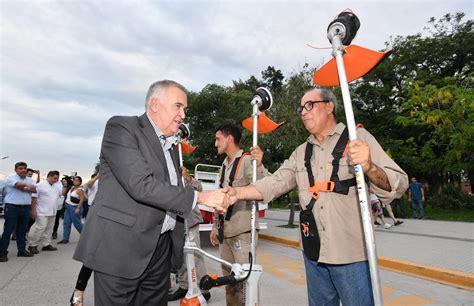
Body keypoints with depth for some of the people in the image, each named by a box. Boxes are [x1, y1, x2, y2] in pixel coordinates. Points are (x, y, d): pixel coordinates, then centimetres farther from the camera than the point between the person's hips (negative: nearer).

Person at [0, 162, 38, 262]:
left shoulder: (30, 180, 12)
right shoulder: (11, 178, -2)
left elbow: (34, 189, -5)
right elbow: (19, 184, -23)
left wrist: (22, 188, -12)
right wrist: (28, 186, -14)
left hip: (26, 208, 4)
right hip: (12, 207, -4)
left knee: (22, 231, 11)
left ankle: (22, 250, 20)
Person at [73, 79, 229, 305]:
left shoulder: (170, 145, 16)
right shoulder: (121, 127, -8)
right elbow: (140, 185, -21)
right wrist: (199, 197, -19)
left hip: (161, 249, 7)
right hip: (121, 247, -7)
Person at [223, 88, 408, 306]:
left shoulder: (358, 137, -4)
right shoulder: (301, 152, 11)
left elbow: (398, 184, -11)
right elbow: (275, 183, 3)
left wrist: (370, 168, -33)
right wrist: (238, 193, -13)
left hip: (351, 253, -5)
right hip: (313, 252, 5)